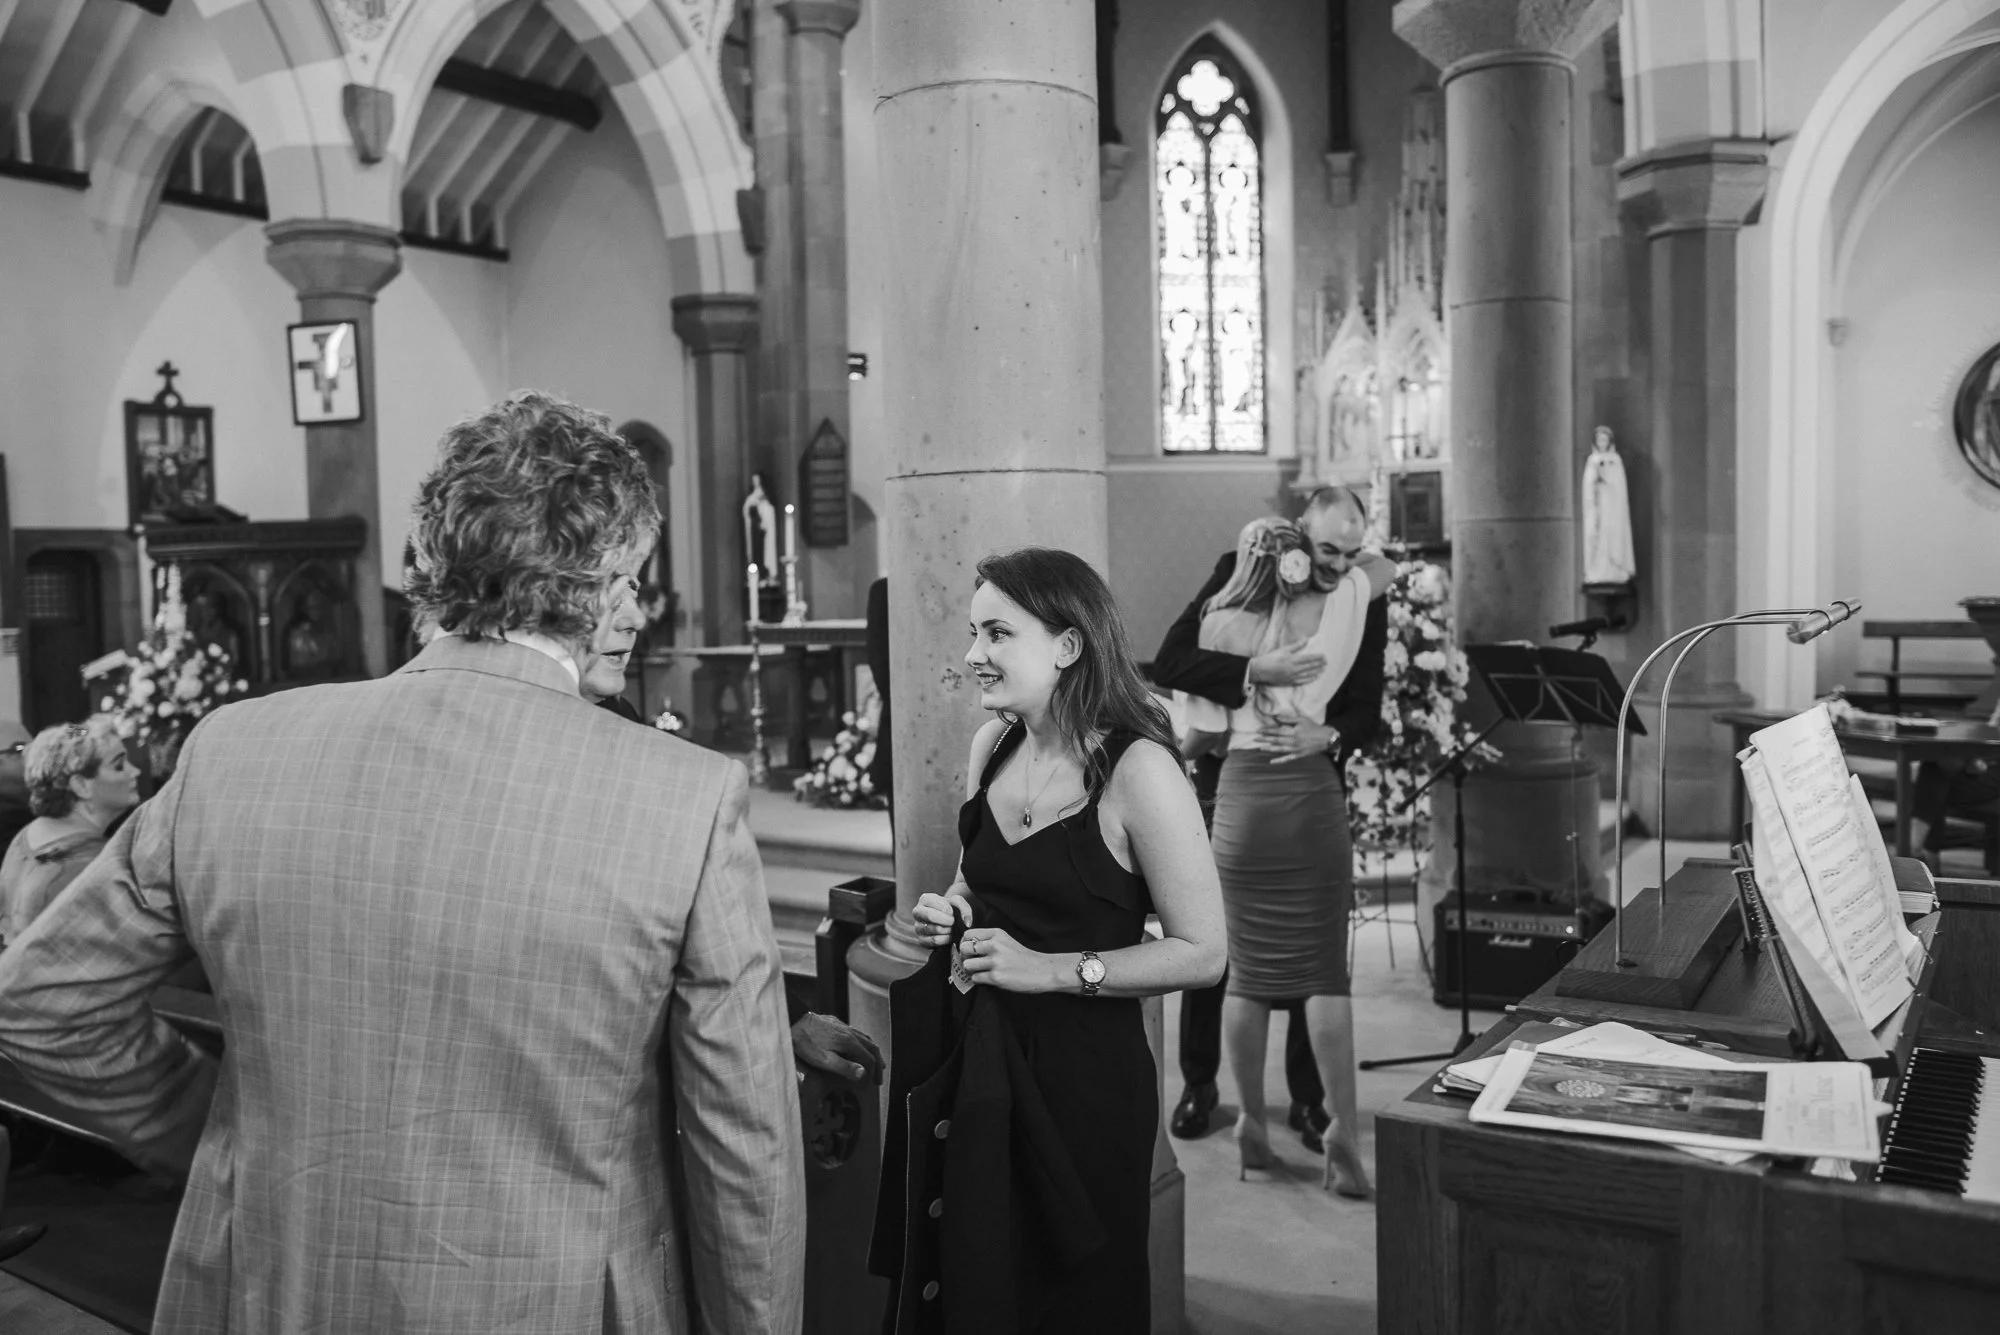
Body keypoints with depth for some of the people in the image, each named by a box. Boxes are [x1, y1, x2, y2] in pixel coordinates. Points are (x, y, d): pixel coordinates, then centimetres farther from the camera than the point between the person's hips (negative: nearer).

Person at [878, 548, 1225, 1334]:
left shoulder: (1136, 768, -15)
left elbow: (1202, 953, -14)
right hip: (971, 1060, 6)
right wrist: (949, 914, -1)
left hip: (1082, 1071, -5)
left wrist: (1051, 970, -18)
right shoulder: (991, 747, 4)